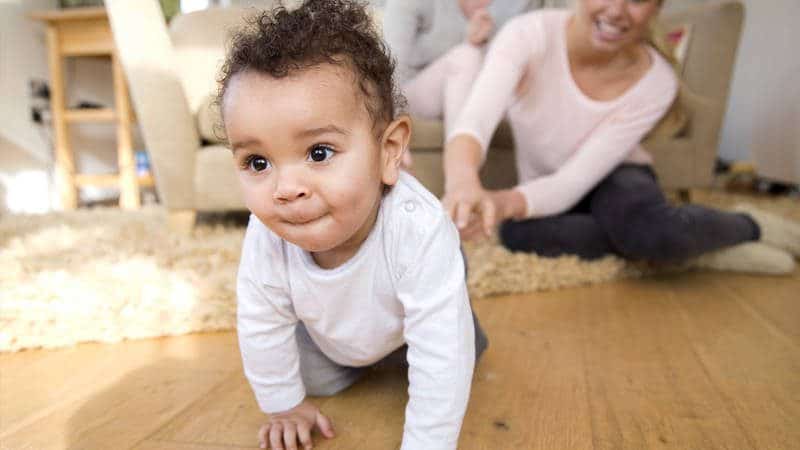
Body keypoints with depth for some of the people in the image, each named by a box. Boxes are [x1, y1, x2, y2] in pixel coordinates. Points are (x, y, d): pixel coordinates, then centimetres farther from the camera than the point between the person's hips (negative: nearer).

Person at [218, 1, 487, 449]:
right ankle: (355, 360, 31)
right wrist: (286, 405, -4)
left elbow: (441, 356, -41)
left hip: (413, 324, -1)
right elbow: (261, 326, -18)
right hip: (332, 334, 2)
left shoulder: (420, 232, -47)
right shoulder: (266, 238, -35)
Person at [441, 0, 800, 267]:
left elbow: (575, 181, -29)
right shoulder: (530, 34, -24)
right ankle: (688, 242, -15)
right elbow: (473, 122, -40)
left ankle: (751, 227, -3)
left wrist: (502, 202, -49)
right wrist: (463, 183, -63)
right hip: (545, 188, 2)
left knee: (654, 231, -38)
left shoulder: (655, 83, -23)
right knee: (517, 234, -35)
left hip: (614, 179, -2)